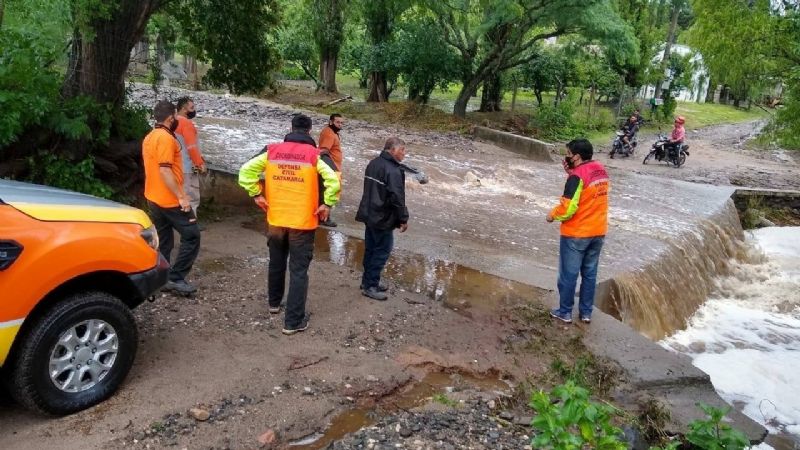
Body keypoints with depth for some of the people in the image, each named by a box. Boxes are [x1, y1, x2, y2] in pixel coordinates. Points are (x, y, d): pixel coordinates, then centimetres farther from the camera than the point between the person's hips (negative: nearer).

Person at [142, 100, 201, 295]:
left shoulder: (149, 137, 14)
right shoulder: (166, 138, -16)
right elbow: (165, 171, -23)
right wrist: (181, 196, -22)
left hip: (153, 198, 10)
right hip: (170, 200, -10)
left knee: (163, 241, 14)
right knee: (192, 235, -4)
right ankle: (176, 278, -6)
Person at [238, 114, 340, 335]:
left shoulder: (272, 151, -1)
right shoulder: (314, 155, -11)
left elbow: (246, 170, -3)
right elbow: (333, 180, -23)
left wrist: (256, 194, 5)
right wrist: (327, 204, -11)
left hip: (275, 219, 4)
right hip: (303, 222, -4)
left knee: (276, 263, 25)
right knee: (299, 271, 3)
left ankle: (274, 302, 45)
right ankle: (293, 321, 6)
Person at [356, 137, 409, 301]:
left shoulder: (373, 163, 10)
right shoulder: (393, 170, -20)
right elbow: (397, 197, -23)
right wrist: (403, 219, -14)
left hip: (370, 214, 9)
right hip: (383, 219, -9)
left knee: (371, 248, 16)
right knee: (382, 250, -1)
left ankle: (368, 281, 25)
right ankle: (370, 286, 2)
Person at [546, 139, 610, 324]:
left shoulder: (578, 176, -21)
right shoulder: (601, 170, 4)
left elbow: (568, 207, -24)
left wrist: (553, 214, -5)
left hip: (576, 234, -7)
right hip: (598, 232, 7)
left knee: (568, 274, 7)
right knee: (590, 274, 16)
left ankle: (565, 312, 18)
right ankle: (586, 312, 24)